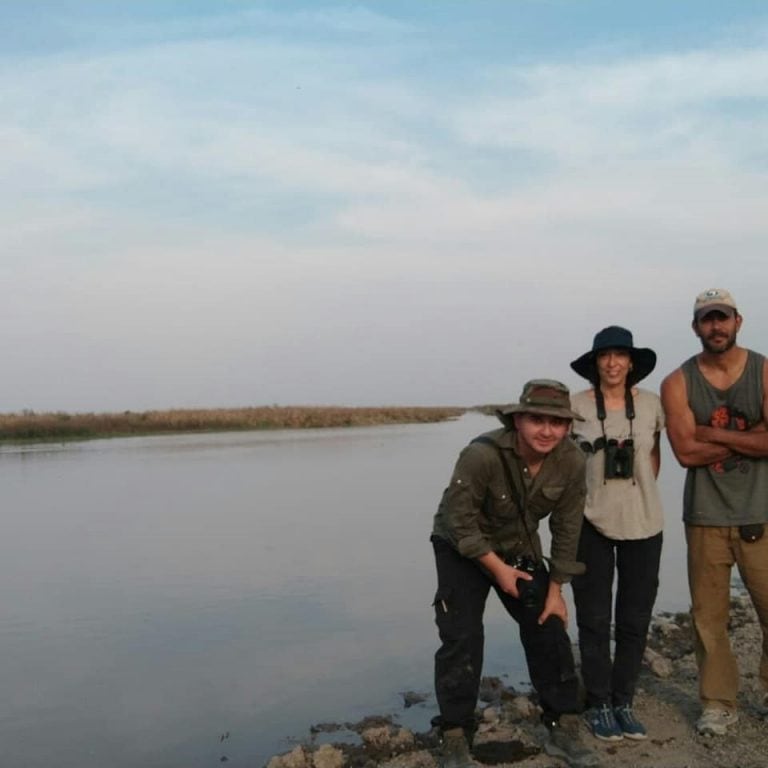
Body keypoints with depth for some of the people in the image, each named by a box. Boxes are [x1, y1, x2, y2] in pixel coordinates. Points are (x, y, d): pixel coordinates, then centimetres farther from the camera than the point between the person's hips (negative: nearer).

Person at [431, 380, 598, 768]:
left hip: (521, 549, 5)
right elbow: (458, 521, -26)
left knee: (549, 630, 3)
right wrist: (498, 568, -19)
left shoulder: (571, 461, -20)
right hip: (462, 549, -4)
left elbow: (566, 528, -9)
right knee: (461, 639, -12)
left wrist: (556, 589, -5)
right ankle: (454, 737, 1)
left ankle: (556, 726, 19)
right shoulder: (482, 454, -35)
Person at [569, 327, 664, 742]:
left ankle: (623, 701, 23)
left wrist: (642, 492, 8)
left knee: (635, 619, 10)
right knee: (594, 619, 6)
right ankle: (598, 704, 19)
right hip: (591, 523, -2)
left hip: (643, 524, 2)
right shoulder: (576, 405, -8)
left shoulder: (650, 403, -1)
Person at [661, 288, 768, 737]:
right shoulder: (678, 384, 0)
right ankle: (720, 704, 17)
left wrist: (715, 433, -12)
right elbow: (687, 452, -11)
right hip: (707, 517, 0)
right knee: (709, 614, 4)